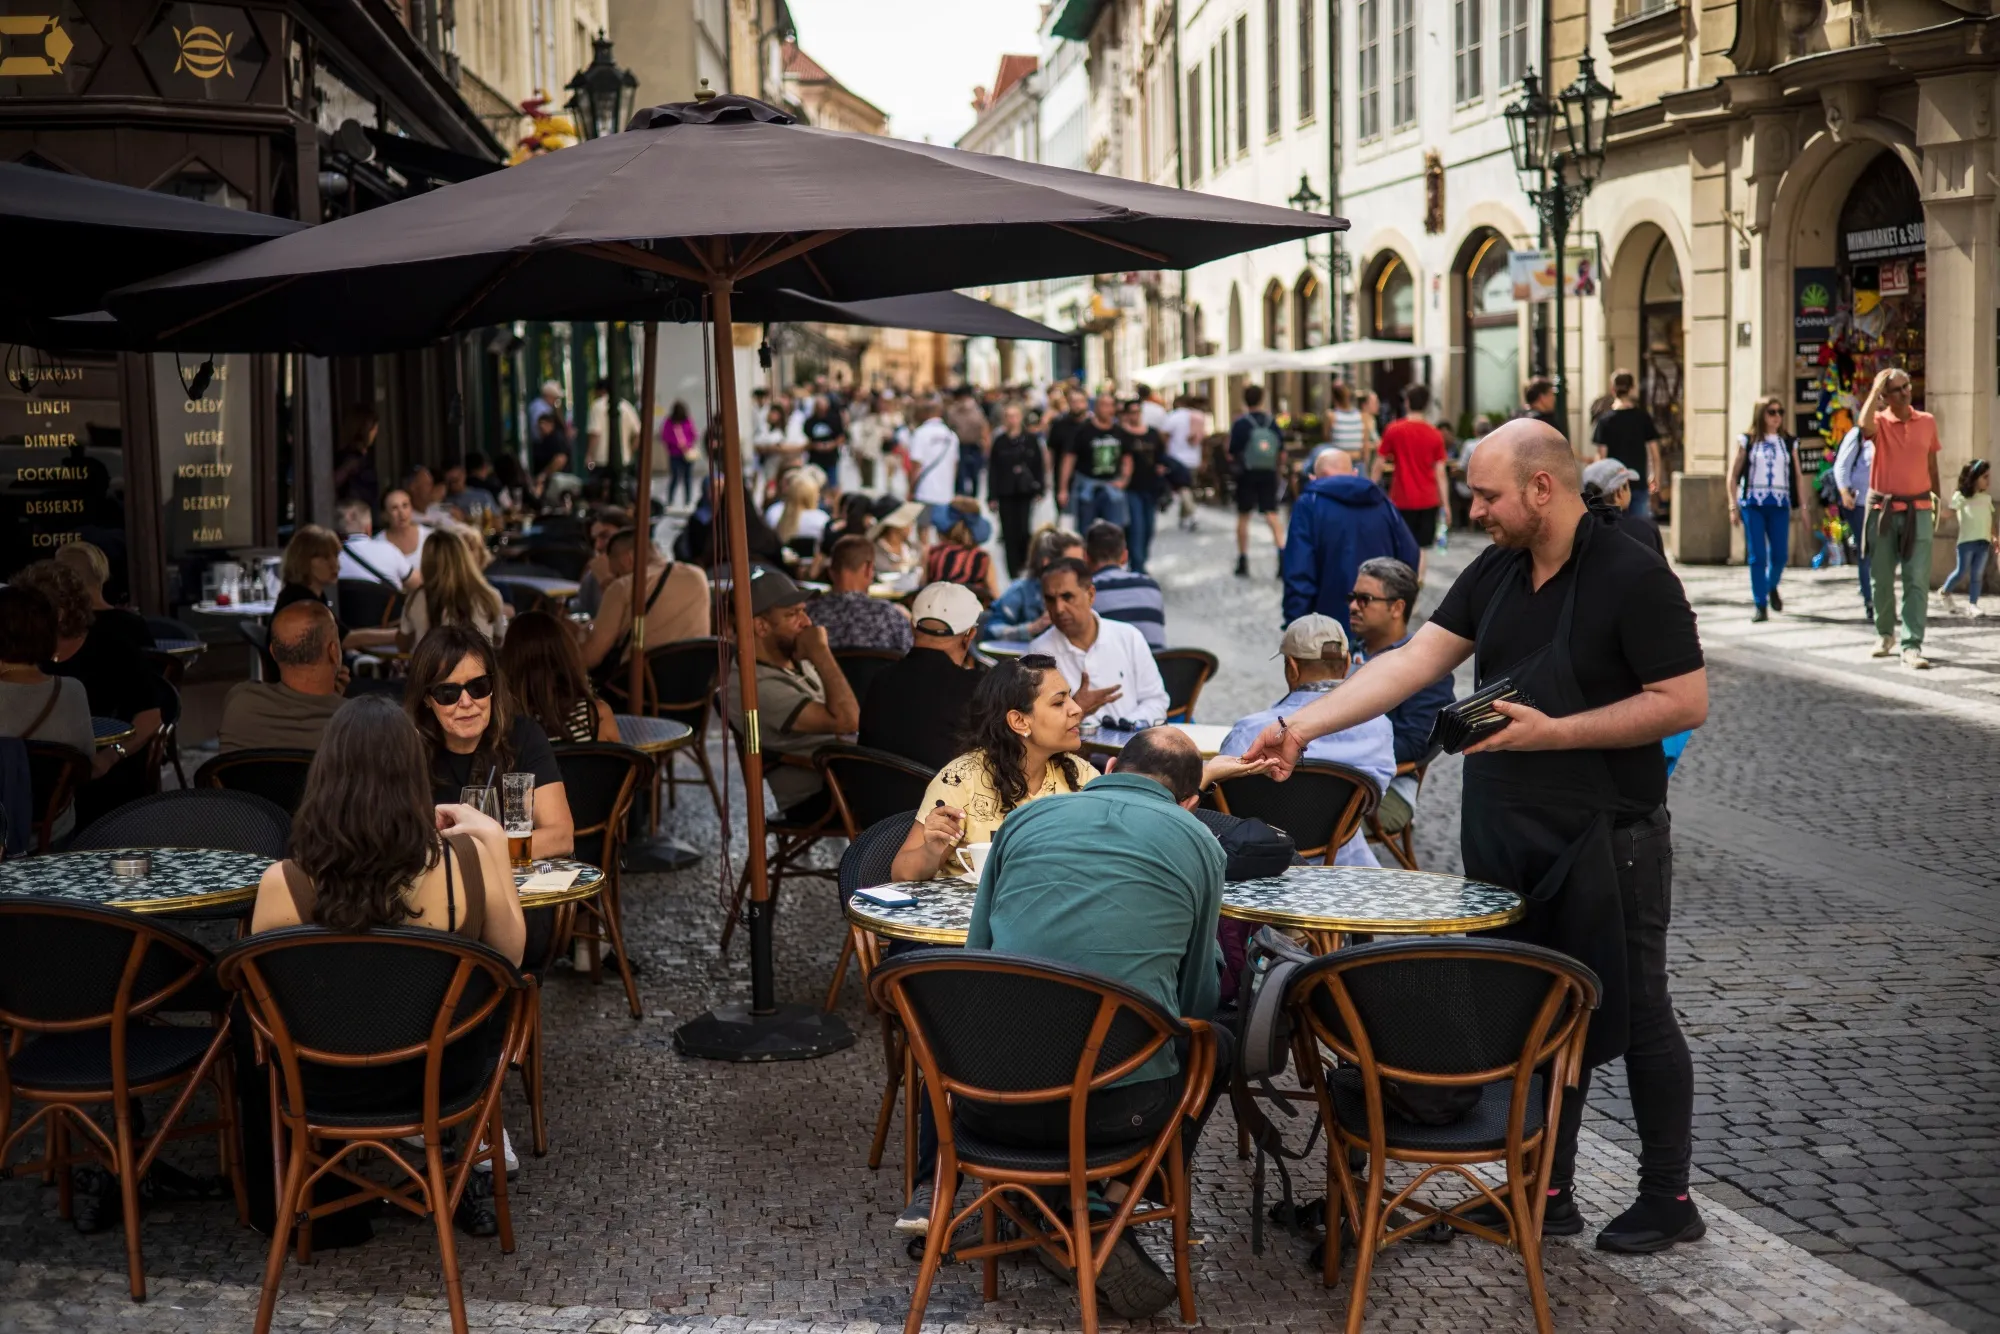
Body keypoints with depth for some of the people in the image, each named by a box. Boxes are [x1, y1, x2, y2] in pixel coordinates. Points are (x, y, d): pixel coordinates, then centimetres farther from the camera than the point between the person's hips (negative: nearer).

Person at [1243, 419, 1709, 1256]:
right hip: (1507, 840, 7)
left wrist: (1553, 732, -20)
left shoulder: (1631, 577, -13)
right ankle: (1547, 1192, 24)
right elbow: (1413, 661, 4)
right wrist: (1304, 726, -5)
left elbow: (1685, 703, -16)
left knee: (1630, 1013, 4)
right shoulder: (1495, 574, 8)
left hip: (1606, 837, -6)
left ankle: (1669, 1199, 18)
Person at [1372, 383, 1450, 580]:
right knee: (1423, 547, 9)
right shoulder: (1434, 434, -1)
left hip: (1402, 499, -2)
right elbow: (1440, 473, -2)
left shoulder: (1393, 430, -6)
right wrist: (1445, 504, 4)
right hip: (1428, 500, 2)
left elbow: (1379, 464, -1)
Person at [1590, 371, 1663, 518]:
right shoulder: (1644, 417, 0)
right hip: (1639, 482, 2)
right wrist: (1656, 477, 14)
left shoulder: (1605, 420, -6)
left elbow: (1601, 455, -6)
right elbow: (1654, 452, 2)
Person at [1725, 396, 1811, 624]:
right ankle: (1760, 605, 2)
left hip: (1780, 505, 2)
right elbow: (1733, 475, 5)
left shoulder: (1789, 443, 11)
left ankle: (1771, 586, 30)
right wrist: (1734, 506, -1)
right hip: (1753, 504, -2)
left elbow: (1797, 476, 11)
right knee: (1757, 556, -5)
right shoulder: (1747, 441, 5)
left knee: (1780, 554, -1)